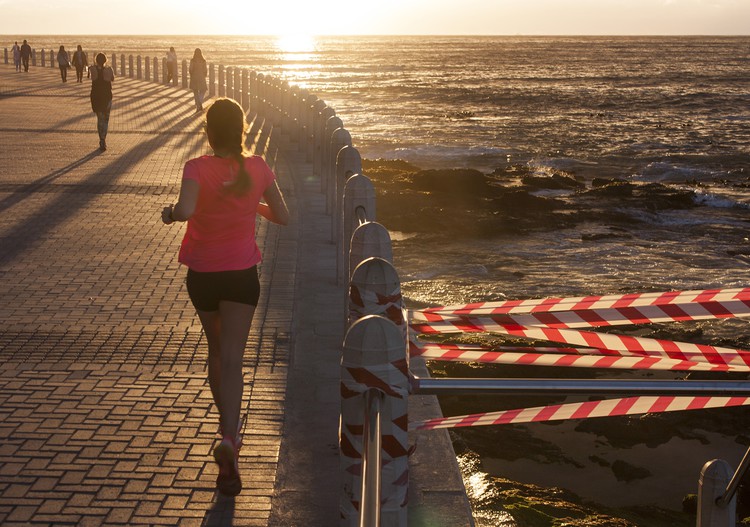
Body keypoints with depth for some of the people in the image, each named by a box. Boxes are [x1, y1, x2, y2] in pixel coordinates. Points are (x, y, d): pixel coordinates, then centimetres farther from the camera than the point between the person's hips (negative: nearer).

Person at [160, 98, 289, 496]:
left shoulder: (197, 169, -14)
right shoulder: (258, 168, -6)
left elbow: (185, 211, -32)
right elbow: (282, 217, 3)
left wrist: (169, 213, -10)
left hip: (202, 275, 0)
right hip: (242, 274, 0)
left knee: (216, 351, 21)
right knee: (232, 358, -4)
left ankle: (228, 426, 36)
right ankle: (229, 440, -22)